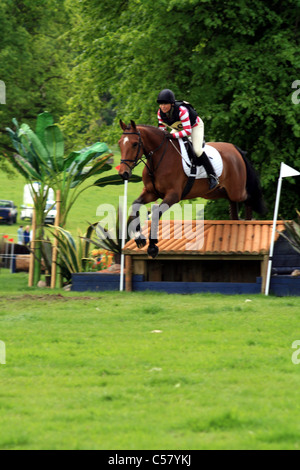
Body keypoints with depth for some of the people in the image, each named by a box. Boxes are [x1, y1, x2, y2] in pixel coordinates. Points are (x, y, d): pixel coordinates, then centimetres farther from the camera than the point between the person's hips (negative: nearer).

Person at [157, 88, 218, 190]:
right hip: (178, 127, 7)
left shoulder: (181, 111, -41)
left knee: (197, 150, -23)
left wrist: (173, 135, -49)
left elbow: (188, 131, -40)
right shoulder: (160, 113, -21)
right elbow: (162, 129, -8)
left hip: (195, 126, -7)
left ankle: (212, 176, -13)